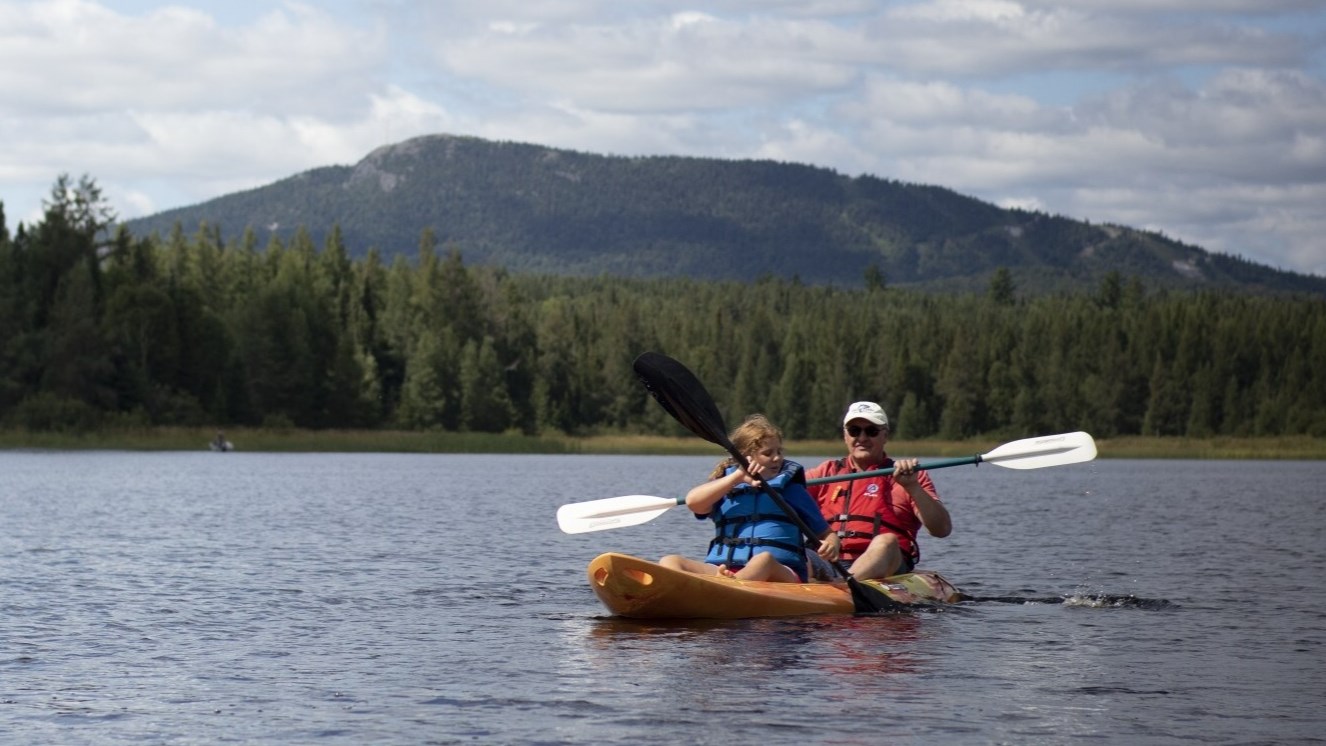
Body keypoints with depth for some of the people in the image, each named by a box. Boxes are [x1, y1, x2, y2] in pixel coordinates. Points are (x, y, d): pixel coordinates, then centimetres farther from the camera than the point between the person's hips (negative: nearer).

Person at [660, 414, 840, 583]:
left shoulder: (791, 488, 19)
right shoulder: (725, 485, 20)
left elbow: (825, 533, 21)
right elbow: (693, 502, -1)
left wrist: (831, 544, -4)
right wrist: (737, 477, -9)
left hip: (781, 574, -2)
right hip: (722, 569, 2)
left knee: (764, 560, -37)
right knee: (670, 562, -20)